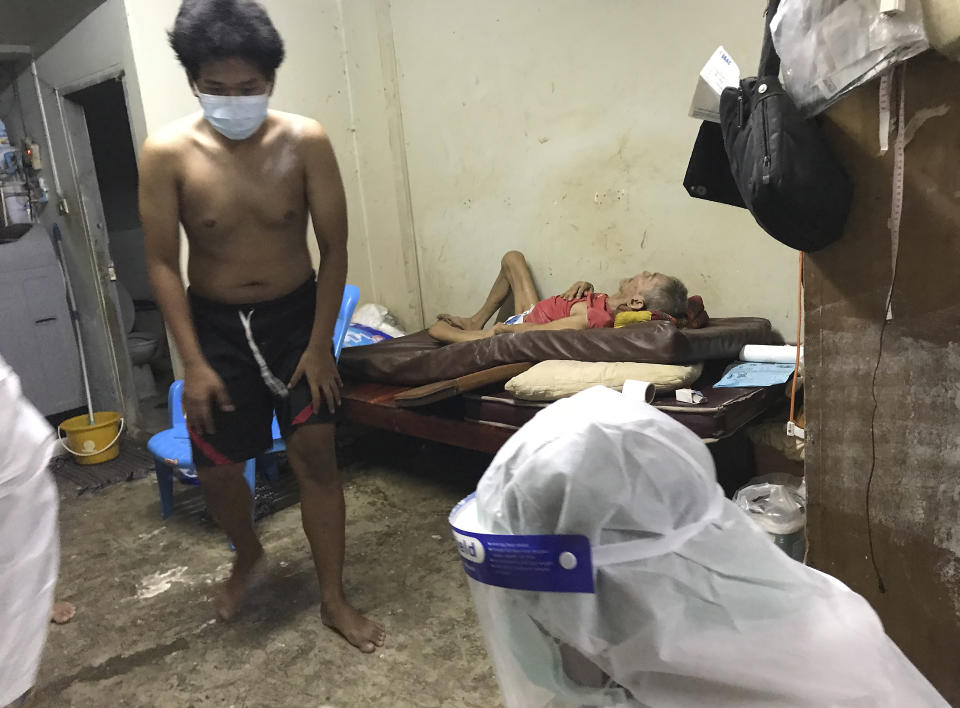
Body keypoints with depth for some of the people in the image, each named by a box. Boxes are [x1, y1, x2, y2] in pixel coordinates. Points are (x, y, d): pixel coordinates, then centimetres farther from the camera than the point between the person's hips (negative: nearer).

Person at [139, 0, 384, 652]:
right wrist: (193, 362, -13)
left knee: (316, 453, -2)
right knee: (215, 466, 6)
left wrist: (320, 342, -11)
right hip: (216, 323, 1)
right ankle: (248, 552, 40)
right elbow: (163, 262, -10)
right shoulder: (167, 153, -15)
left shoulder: (305, 140, -15)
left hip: (296, 314, 0)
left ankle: (334, 599, 15)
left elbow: (334, 246, -10)